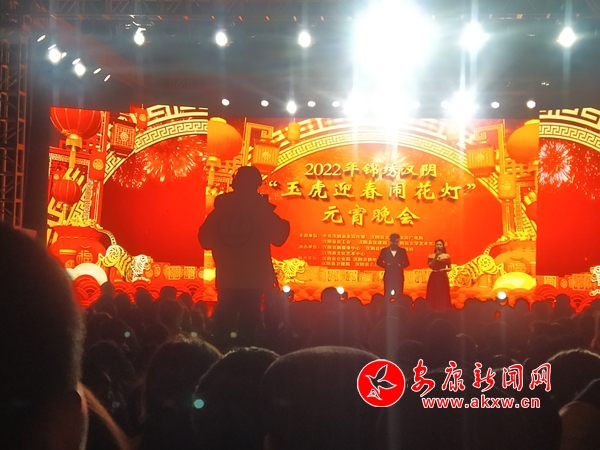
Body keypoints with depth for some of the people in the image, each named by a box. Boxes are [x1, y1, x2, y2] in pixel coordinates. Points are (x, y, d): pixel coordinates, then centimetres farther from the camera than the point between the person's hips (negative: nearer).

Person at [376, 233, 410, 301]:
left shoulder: (402, 251, 9)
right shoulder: (384, 250, 7)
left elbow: (407, 262, 8)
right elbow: (379, 262, 6)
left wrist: (401, 265, -11)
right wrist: (386, 265, -11)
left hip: (399, 277, 1)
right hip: (388, 276, 0)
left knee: (399, 296, -3)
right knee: (387, 296, -4)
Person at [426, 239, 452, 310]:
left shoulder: (446, 256, 3)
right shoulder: (431, 256, 3)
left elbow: (449, 268, 7)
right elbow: (431, 266, -10)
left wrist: (443, 270, -12)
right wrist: (435, 257, -14)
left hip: (443, 277, 0)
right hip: (434, 277, 0)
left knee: (443, 296, -1)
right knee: (433, 296, -1)